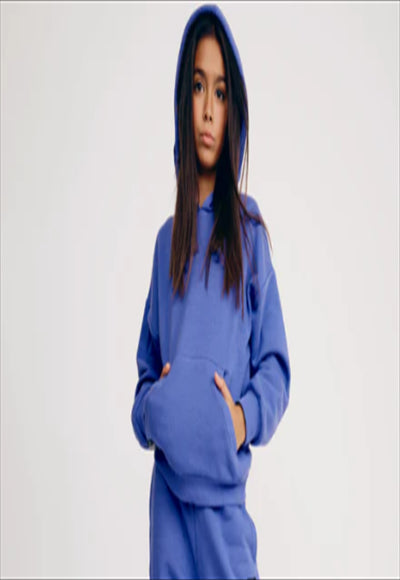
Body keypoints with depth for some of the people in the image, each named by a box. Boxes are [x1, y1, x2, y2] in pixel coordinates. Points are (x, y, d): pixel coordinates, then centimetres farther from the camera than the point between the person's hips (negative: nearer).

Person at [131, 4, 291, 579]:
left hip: (226, 493, -2)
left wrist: (246, 417, -16)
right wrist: (150, 411, -6)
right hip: (168, 492, 3)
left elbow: (276, 365, 2)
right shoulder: (167, 238, 9)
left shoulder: (250, 226, 0)